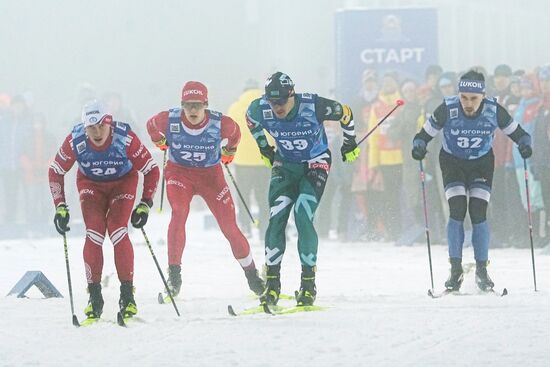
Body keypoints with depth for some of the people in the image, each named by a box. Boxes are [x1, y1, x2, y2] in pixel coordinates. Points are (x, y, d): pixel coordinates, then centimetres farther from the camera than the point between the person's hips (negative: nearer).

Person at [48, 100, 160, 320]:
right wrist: (60, 207, -14)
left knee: (117, 231, -20)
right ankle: (94, 297, -8)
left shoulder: (125, 138, -32)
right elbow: (55, 172, -9)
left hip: (123, 182, -1)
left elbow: (151, 170, -19)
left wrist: (145, 205, -23)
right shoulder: (75, 141, -27)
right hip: (91, 184, 1)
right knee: (94, 234, -17)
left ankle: (127, 295, -12)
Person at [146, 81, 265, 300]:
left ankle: (251, 274, 17)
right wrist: (161, 143, 16)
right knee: (179, 213, -27)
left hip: (211, 175, 0)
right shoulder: (169, 120, -20)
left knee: (229, 225, -2)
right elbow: (151, 126, 4)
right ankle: (174, 272, -20)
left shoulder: (220, 123, -21)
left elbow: (234, 133, 4)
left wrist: (228, 153, 15)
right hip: (179, 173, 0)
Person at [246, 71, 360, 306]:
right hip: (285, 164, 3)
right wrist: (264, 148, 15)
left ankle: (309, 284, -10)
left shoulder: (314, 106, -29)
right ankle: (272, 284, -3)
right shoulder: (260, 110, -20)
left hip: (316, 165, -3)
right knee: (276, 219, -10)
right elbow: (251, 121, 8)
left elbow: (346, 114, -9)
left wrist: (350, 144, 5)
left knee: (303, 218, -18)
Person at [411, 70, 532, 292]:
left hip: (482, 164, 1)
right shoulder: (447, 110, -25)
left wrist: (524, 145, -29)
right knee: (457, 212, -15)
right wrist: (418, 147, -36)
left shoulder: (494, 111, -22)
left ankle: (481, 270, 3)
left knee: (478, 214, -9)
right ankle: (456, 269, -4)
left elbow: (517, 133, -8)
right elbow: (424, 134, -15)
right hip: (452, 163, -1)